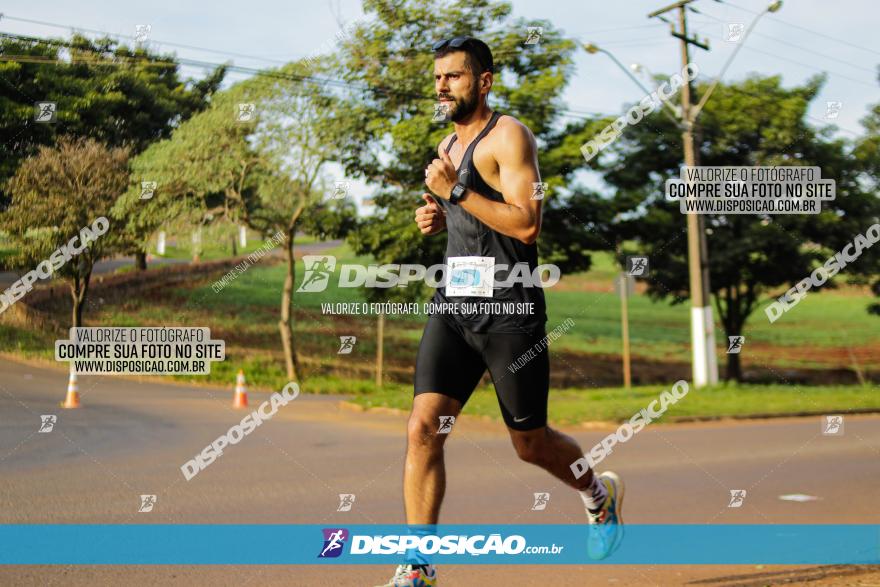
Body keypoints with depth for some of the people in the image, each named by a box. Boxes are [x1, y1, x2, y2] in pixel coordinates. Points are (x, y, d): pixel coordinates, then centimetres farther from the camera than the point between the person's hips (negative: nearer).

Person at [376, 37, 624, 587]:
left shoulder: (508, 135, -9)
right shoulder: (449, 146, 16)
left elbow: (527, 225, -19)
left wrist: (457, 192, -19)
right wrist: (438, 217, 10)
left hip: (508, 310, -6)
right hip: (454, 304, 7)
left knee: (530, 443, 7)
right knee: (423, 429, -9)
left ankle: (599, 494, 38)